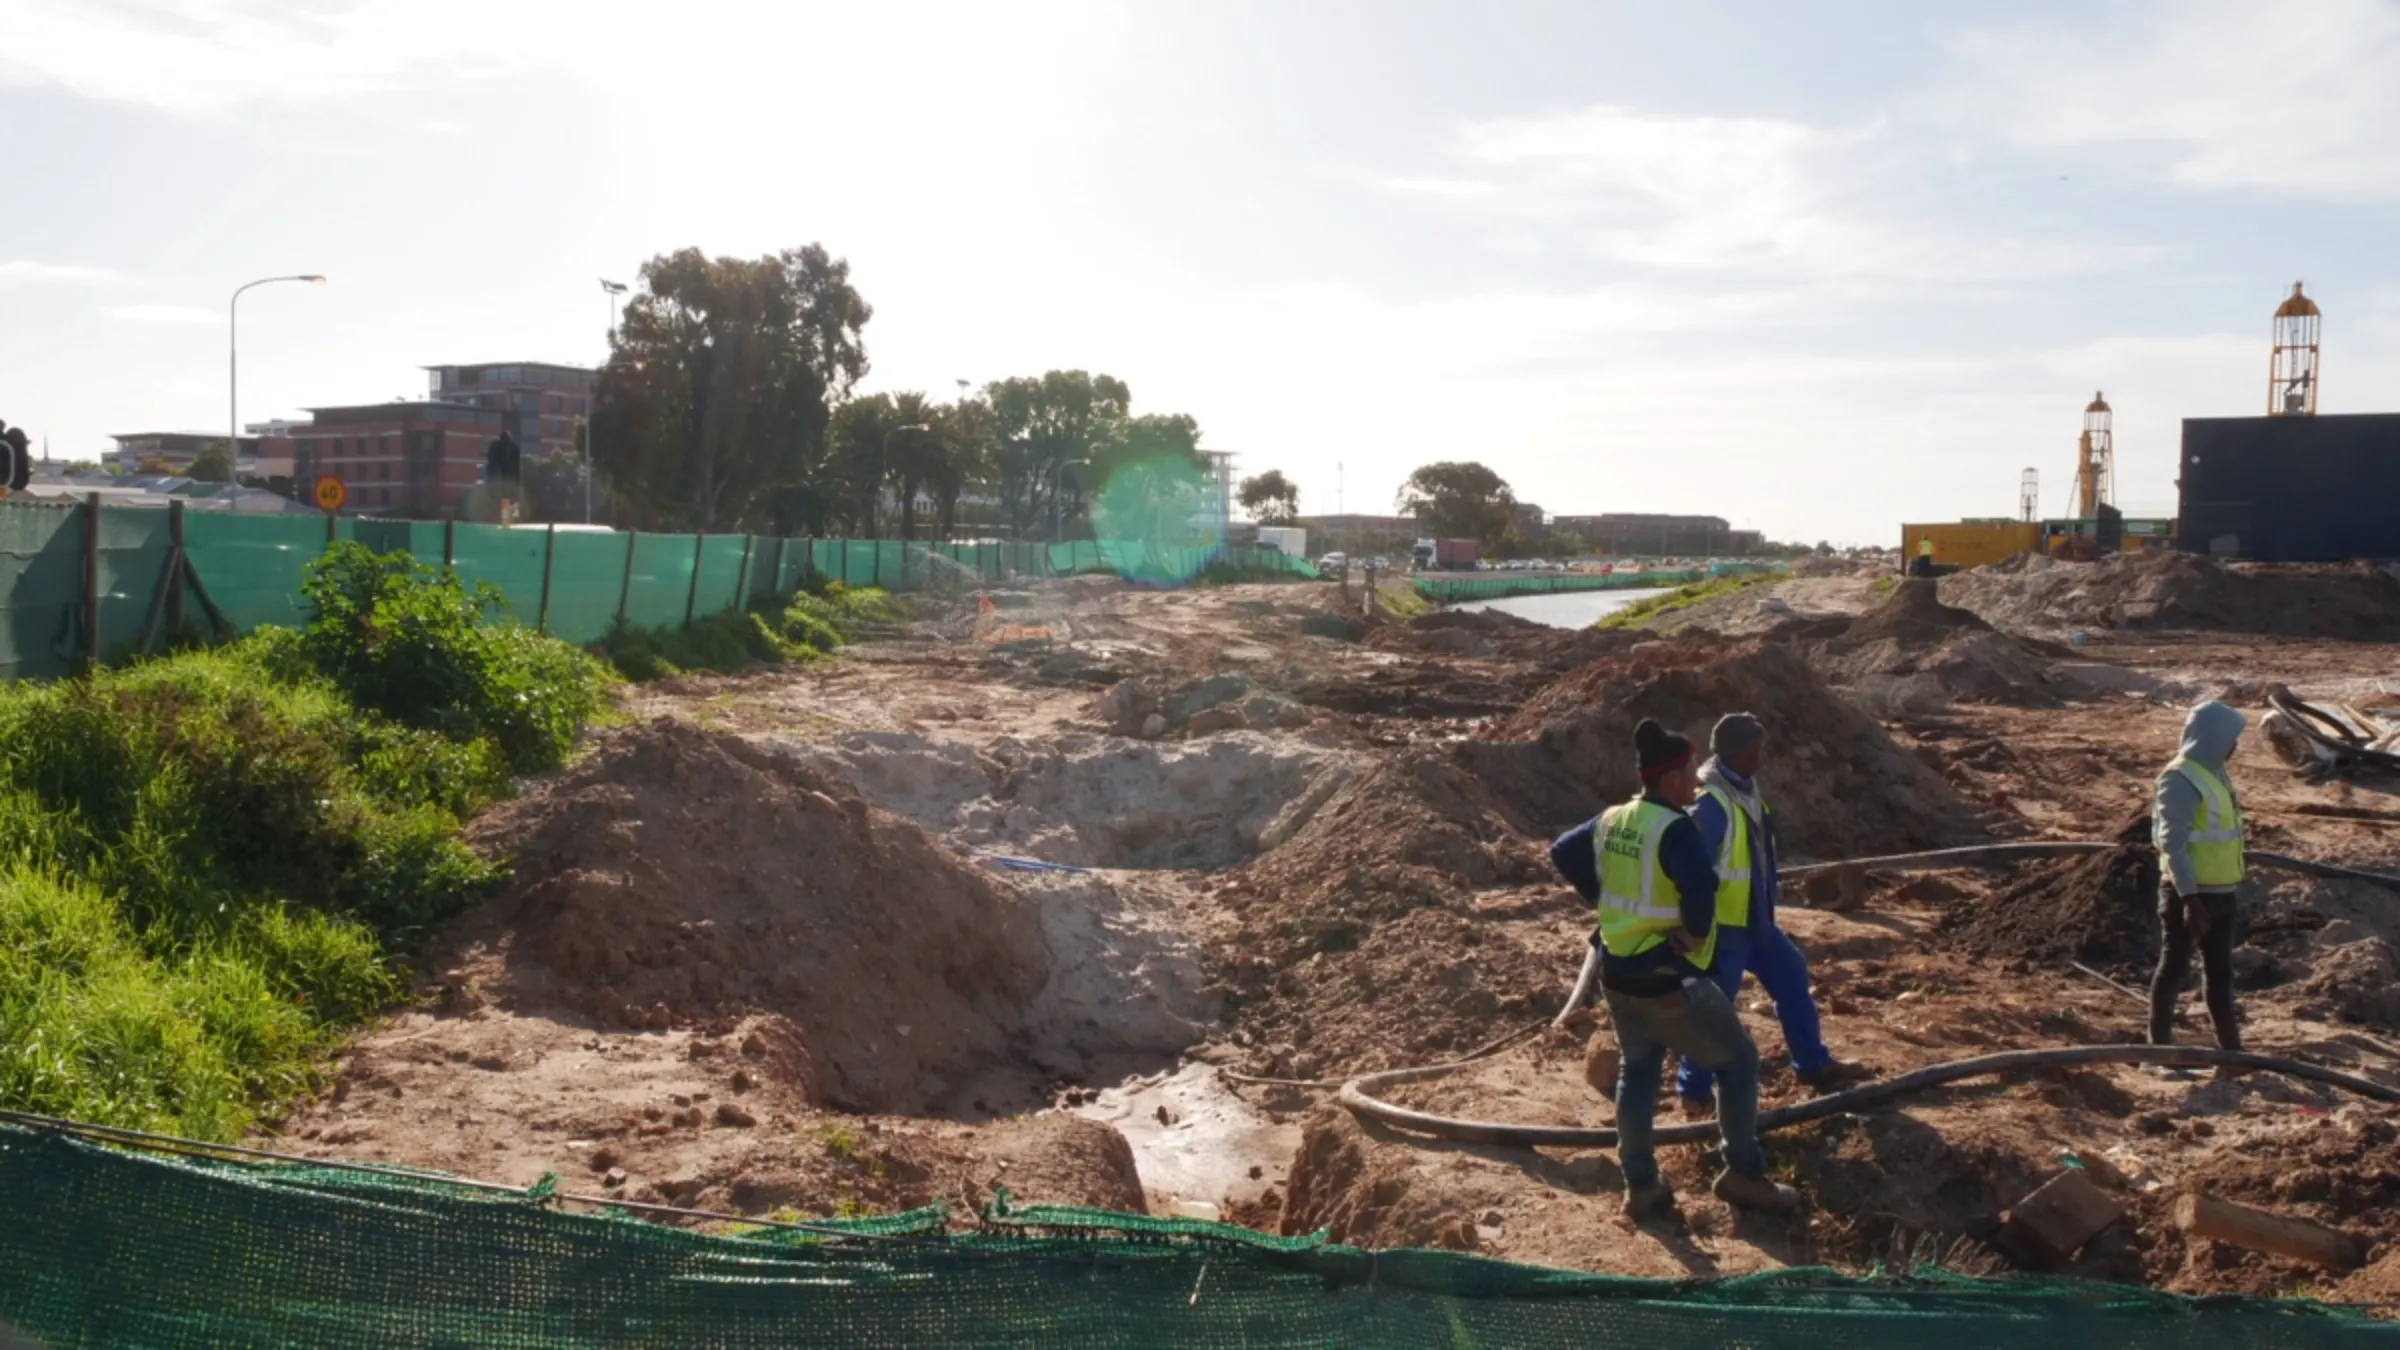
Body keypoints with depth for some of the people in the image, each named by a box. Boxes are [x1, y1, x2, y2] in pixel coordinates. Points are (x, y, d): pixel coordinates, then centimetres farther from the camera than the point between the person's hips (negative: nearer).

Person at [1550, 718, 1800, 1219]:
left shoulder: (1612, 820, 4)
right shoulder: (1674, 828, -21)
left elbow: (1563, 851, 17)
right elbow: (1700, 887, -37)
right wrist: (1697, 935, -18)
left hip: (1617, 973, 8)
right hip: (1667, 979, -8)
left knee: (1637, 1072, 18)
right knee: (1737, 1060, 9)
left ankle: (1641, 1186, 23)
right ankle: (1743, 1174, 15)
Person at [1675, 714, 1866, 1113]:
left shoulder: (1744, 789, 4)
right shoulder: (1712, 804, -27)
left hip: (1755, 919, 10)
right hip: (1724, 926, -10)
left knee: (1791, 975, 20)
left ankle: (1813, 1064, 36)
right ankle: (1694, 1091, 18)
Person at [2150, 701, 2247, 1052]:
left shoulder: (2213, 771, 10)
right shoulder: (2181, 779, -18)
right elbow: (2174, 844, -22)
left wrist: (2221, 888, 18)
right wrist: (2189, 898, -25)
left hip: (2219, 890, 9)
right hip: (2189, 892, -9)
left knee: (2219, 970, 15)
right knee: (2174, 966, 2)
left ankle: (2230, 1045, 24)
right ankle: (2160, 1042, 12)